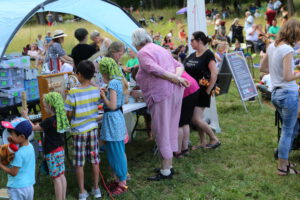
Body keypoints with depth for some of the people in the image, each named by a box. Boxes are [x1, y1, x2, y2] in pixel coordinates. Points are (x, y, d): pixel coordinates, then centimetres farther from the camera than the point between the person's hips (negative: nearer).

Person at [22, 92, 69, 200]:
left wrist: (25, 116, 2)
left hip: (52, 153, -8)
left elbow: (34, 128, -9)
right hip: (60, 150, 8)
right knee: (61, 175, 13)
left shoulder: (49, 121, -21)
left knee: (56, 178, -2)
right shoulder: (60, 118, 2)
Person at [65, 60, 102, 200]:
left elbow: (69, 114, -12)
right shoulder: (96, 90, -5)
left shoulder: (73, 92, -18)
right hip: (93, 128, 4)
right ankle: (96, 189, 24)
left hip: (79, 131, -4)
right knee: (94, 160, 13)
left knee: (79, 163, 8)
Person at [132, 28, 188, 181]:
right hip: (175, 90, 9)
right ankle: (169, 165, 24)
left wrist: (177, 79, -13)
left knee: (161, 130, -2)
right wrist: (177, 77, -1)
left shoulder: (142, 53, -4)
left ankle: (165, 171, 4)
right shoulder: (161, 49, 24)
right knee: (171, 129, 15)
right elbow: (179, 66, 19)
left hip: (161, 93, -9)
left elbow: (155, 70, -19)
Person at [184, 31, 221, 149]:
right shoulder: (192, 56, 11)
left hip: (202, 92, -7)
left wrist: (208, 90, -17)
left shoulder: (208, 54, -11)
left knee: (196, 118, -11)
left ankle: (214, 139, 4)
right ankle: (202, 142, 20)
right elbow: (184, 69, 16)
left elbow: (214, 73, -17)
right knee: (196, 118, 9)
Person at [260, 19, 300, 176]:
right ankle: (282, 167, 13)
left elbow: (262, 68, 16)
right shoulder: (287, 49, -19)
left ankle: (284, 161, 28)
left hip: (276, 93, 9)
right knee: (287, 131, 4)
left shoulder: (272, 46, 6)